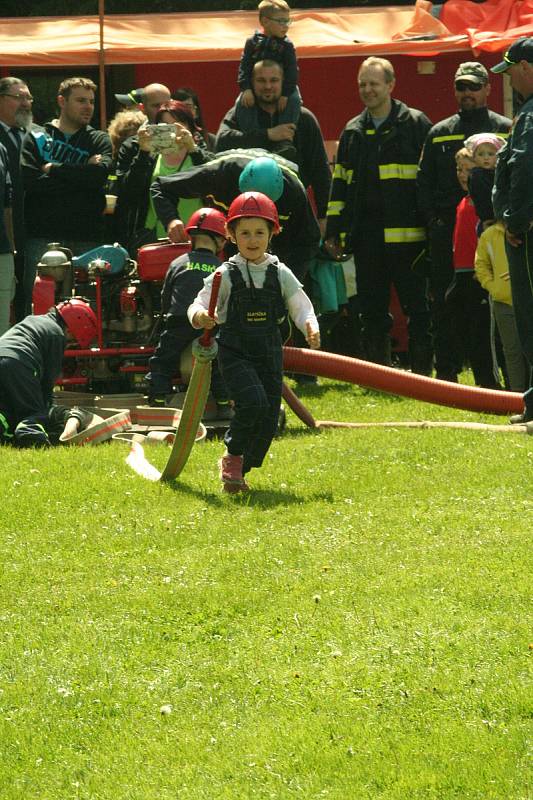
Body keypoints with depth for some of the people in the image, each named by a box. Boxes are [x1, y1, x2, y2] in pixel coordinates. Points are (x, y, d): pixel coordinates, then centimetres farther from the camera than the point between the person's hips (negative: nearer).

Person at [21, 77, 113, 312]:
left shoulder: (99, 141, 13)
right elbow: (28, 179, -8)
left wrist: (53, 169, -5)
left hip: (86, 239, 1)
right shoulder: (37, 138, 10)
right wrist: (79, 175, -8)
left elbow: (101, 173, -8)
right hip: (42, 237, -1)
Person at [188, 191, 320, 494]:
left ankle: (239, 470, 22)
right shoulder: (226, 275, -5)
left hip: (270, 352, 4)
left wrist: (311, 328, -17)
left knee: (269, 416, 3)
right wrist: (200, 315, -34)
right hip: (235, 352, -4)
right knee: (253, 402, -24)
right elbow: (200, 303, -10)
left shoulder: (281, 274, 3)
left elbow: (301, 306, 4)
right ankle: (233, 457, -1)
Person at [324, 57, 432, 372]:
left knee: (417, 308, -2)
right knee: (373, 310, 8)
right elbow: (340, 183, 19)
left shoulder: (416, 124, 1)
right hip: (366, 236, 5)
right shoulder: (353, 131, 16)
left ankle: (422, 373, 3)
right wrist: (334, 230, 13)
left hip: (406, 235, -5)